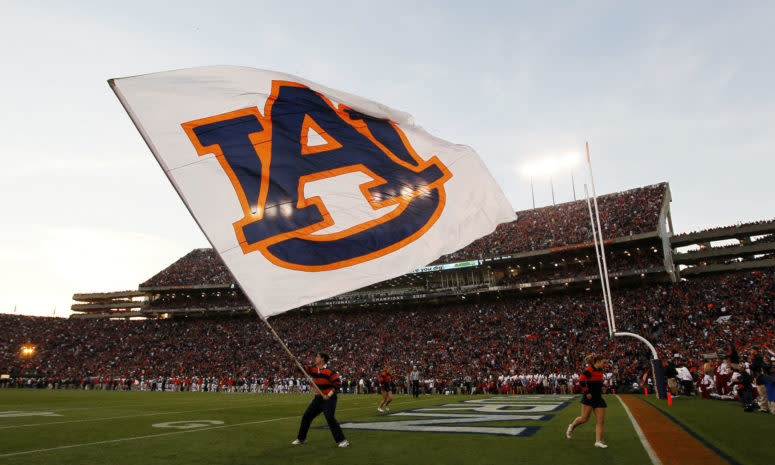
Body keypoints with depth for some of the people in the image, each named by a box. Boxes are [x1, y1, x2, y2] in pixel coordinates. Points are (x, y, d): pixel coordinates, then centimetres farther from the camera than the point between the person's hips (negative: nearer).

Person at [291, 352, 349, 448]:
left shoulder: (329, 371, -18)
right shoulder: (314, 369, 3)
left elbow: (338, 384, -19)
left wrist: (329, 395, -23)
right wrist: (295, 361, -14)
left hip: (329, 398, -8)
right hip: (318, 398, 8)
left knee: (330, 418, -19)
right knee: (306, 416, 10)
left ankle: (342, 440, -9)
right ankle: (301, 438, 27)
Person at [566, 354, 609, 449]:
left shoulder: (600, 371, 12)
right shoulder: (589, 369, -13)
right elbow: (581, 380, -25)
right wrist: (587, 392, -23)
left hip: (598, 398, 8)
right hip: (589, 398, -8)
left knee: (601, 420, 0)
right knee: (584, 418, -4)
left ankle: (598, 441, 3)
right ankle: (571, 427, 21)